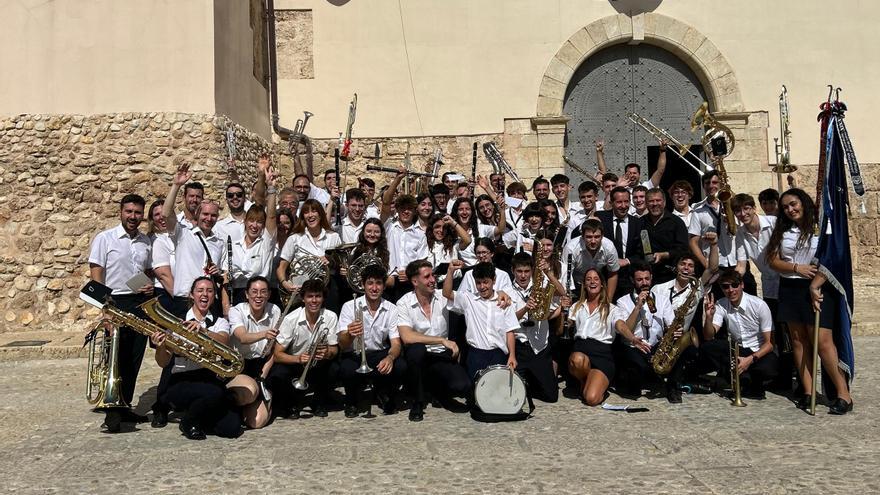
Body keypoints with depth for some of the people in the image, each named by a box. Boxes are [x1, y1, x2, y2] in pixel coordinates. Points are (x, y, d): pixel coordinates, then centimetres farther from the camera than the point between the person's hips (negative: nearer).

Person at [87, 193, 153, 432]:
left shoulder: (146, 242, 11)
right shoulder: (104, 239, -3)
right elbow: (96, 275, -7)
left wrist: (150, 285, -1)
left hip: (141, 304, 5)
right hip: (116, 303, -5)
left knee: (134, 359, 8)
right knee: (116, 359, -5)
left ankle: (125, 407, 18)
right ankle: (112, 412, 1)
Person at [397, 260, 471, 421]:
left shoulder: (442, 296, -1)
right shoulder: (404, 303, -10)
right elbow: (407, 337, -24)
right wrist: (443, 340, -22)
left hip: (442, 355, 2)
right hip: (418, 356, -2)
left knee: (462, 386, -24)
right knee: (416, 349, -37)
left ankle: (436, 386, 17)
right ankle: (418, 402, -12)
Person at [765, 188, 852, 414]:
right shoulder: (782, 231, 12)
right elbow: (773, 260, 7)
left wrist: (815, 285, -17)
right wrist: (796, 268, -10)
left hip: (816, 288, -5)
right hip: (790, 288, 5)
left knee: (822, 341, -12)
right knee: (798, 340, 4)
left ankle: (844, 394, -6)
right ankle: (808, 392, 7)